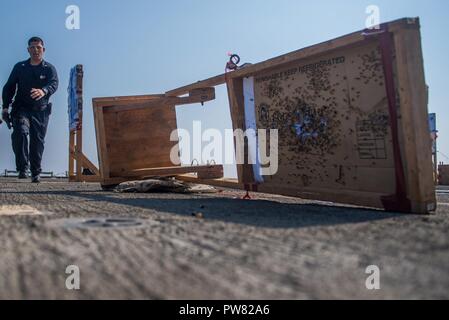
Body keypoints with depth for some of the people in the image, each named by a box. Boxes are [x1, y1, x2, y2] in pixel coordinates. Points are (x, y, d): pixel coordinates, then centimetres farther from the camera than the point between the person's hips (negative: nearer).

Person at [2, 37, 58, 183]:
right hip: (21, 108, 1)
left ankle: (36, 172, 12)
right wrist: (5, 107, 0)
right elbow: (9, 87, 11)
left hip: (41, 111, 0)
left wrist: (43, 91, -39)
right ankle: (23, 168, -18)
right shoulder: (19, 67, 10)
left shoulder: (49, 68, 4)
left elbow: (54, 84, -16)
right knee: (20, 132, -23)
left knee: (38, 141, 0)